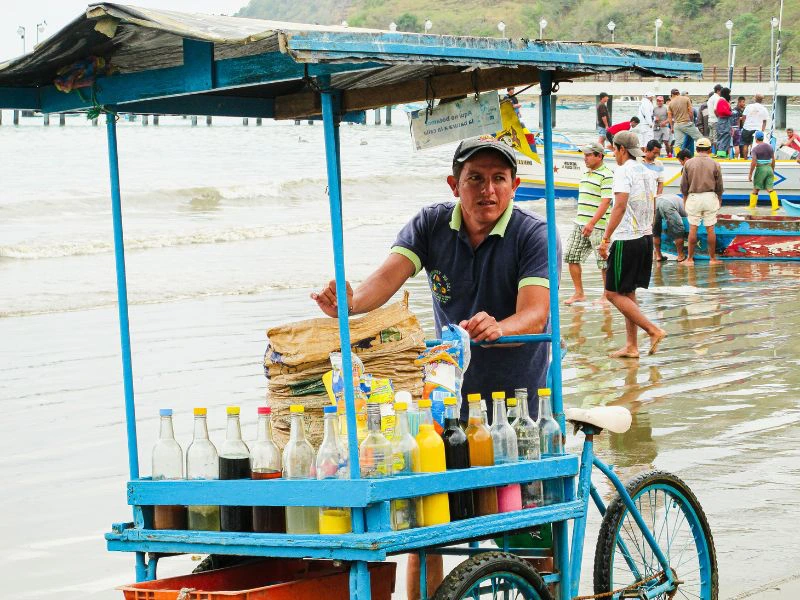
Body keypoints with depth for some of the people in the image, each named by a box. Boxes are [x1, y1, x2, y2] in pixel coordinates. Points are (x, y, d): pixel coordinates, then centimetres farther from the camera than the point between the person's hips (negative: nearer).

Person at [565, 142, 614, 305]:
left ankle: (607, 294, 12)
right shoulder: (586, 173, 16)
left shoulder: (607, 175, -11)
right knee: (571, 257, 5)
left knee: (604, 261, -1)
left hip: (598, 226, -8)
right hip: (580, 224, 8)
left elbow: (605, 202, -17)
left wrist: (592, 223, -23)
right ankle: (579, 293, 14)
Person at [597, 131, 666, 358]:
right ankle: (631, 346, 14)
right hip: (646, 237, 9)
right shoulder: (647, 172, 14)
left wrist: (606, 239, -20)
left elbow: (620, 205, -21)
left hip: (626, 240, -9)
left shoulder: (623, 171, -12)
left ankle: (654, 331, -10)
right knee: (628, 293, 14)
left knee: (614, 293, -3)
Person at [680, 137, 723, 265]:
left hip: (693, 197, 0)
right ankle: (712, 258, 12)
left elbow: (683, 185, 2)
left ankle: (690, 258, 8)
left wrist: (685, 199, 15)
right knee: (710, 228, 6)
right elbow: (719, 186, 5)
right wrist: (719, 199, 19)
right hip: (710, 197, 0)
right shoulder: (715, 164, -2)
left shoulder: (688, 163, -2)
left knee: (693, 228, 5)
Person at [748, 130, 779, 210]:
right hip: (769, 168, 4)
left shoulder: (755, 148, -8)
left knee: (756, 189, 8)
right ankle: (775, 205, -12)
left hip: (760, 169, -4)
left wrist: (750, 174, -10)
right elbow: (773, 160, 10)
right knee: (770, 188, 1)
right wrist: (772, 171, 20)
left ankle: (752, 206, 15)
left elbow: (753, 162, -15)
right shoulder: (769, 147, 7)